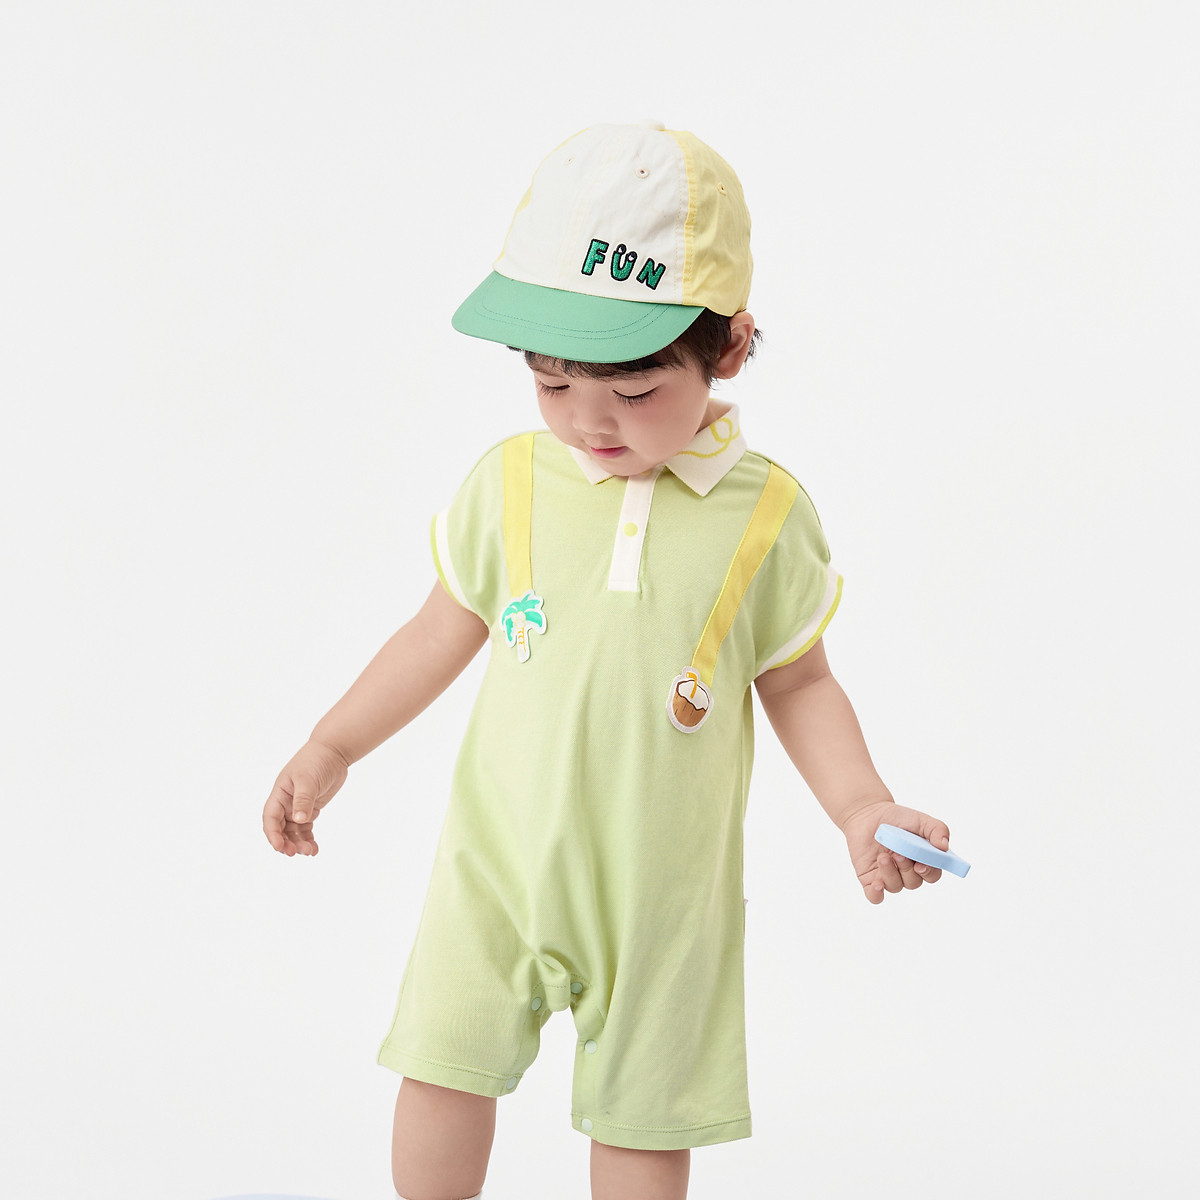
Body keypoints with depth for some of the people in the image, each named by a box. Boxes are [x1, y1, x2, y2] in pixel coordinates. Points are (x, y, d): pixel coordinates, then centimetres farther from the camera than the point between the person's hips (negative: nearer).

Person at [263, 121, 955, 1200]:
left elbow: (799, 683, 1)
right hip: (500, 858, 1)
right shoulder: (510, 483, -5)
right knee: (443, 1068, 4)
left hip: (660, 886, -1)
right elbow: (446, 631, 8)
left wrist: (860, 808, -13)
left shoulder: (766, 516, -10)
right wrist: (330, 747, 10)